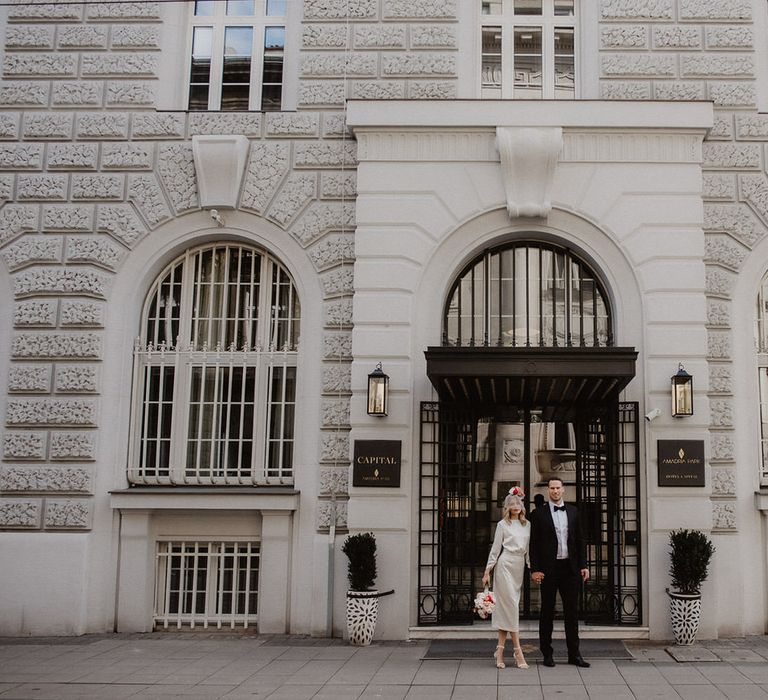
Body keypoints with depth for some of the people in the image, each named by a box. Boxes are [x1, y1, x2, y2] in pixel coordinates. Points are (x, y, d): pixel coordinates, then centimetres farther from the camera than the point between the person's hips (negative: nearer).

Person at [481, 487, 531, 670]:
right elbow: (495, 548, 2)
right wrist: (487, 571, -1)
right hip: (505, 565, -4)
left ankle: (500, 650, 7)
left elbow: (529, 549, 17)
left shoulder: (527, 525, 13)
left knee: (508, 608, 4)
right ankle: (517, 651, -6)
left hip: (520, 567, 5)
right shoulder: (503, 524, 1)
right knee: (511, 606, -7)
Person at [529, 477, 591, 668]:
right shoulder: (539, 513, -1)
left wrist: (583, 565, 4)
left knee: (572, 610, 6)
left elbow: (580, 539, 11)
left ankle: (574, 654, 13)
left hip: (570, 567, 3)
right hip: (549, 568, -3)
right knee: (547, 611, 5)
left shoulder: (573, 511, 10)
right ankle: (547, 654, 13)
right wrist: (535, 569, -9)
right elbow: (534, 543, -3)